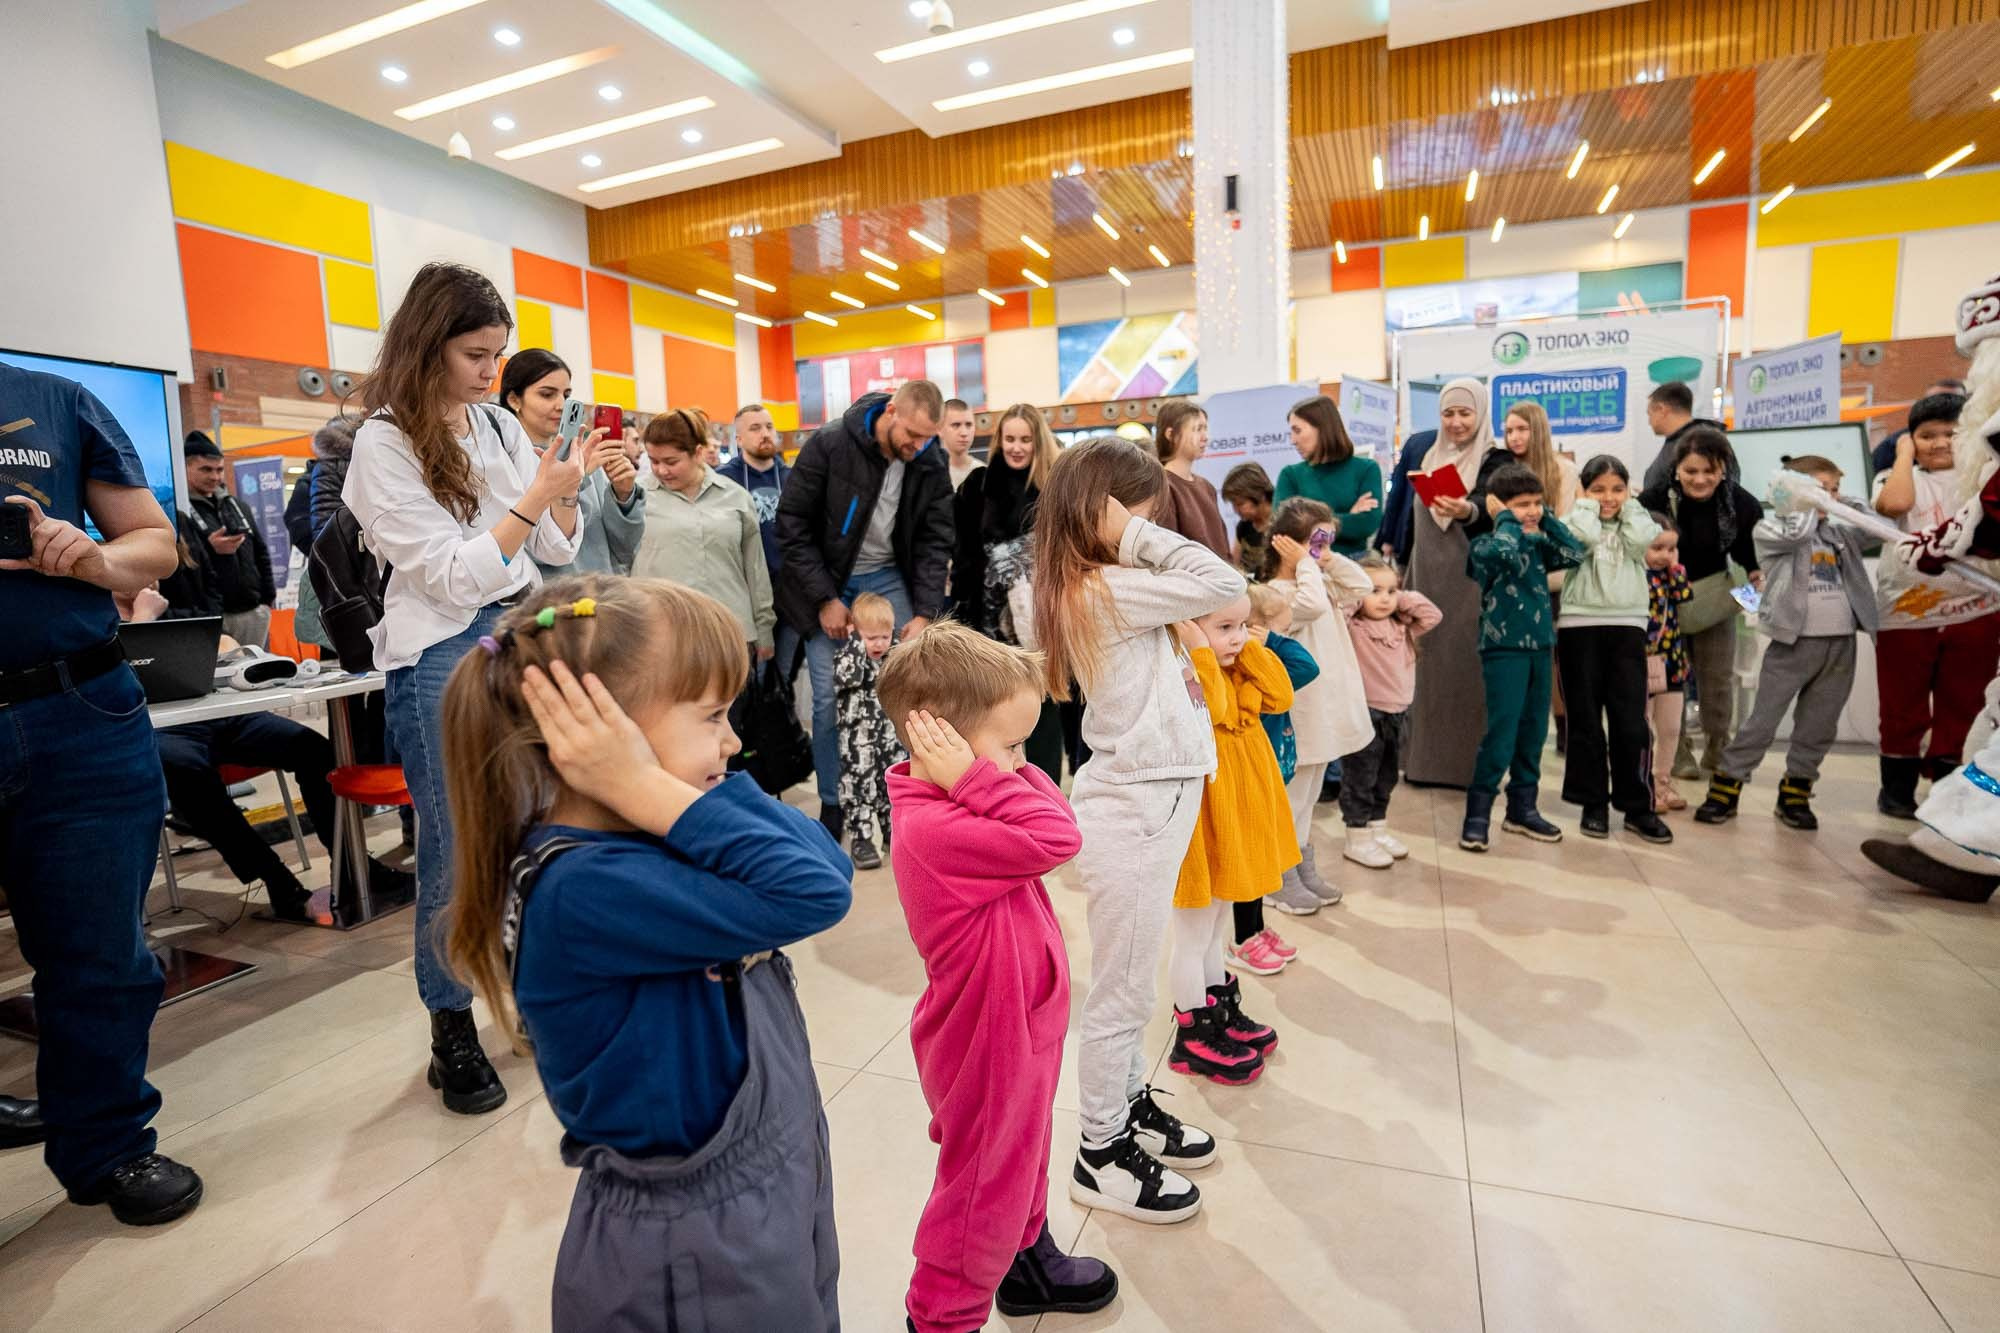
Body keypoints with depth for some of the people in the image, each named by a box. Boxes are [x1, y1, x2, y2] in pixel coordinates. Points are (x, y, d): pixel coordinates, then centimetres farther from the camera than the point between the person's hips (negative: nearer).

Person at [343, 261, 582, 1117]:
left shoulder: (500, 426, 9)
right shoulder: (384, 442, -7)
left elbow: (552, 552, 10)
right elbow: (452, 574, -14)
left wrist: (567, 493, -7)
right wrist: (534, 497, -15)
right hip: (441, 658, -5)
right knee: (456, 848, 2)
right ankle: (452, 1034, 18)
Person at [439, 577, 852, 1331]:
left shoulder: (653, 838, -2)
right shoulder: (580, 892, -30)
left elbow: (826, 863, -10)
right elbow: (810, 894, -36)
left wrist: (665, 787, -18)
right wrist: (650, 787, -33)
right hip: (694, 1253, -7)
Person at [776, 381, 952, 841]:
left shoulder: (930, 466, -7)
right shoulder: (829, 445, -16)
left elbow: (935, 541, -4)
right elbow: (792, 524, -13)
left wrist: (924, 613, -14)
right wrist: (824, 598, -16)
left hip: (888, 578, 3)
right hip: (826, 581, -2)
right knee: (829, 695, -4)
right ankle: (832, 805, 12)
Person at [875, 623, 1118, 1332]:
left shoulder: (950, 805, -5)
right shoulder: (935, 830, -35)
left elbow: (1049, 814, -5)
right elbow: (1055, 837, -39)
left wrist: (1010, 770, -19)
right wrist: (982, 778, -34)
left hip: (1017, 1029, 9)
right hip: (987, 1043, -9)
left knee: (1023, 1155, 31)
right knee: (984, 1187, 15)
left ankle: (1026, 1260, 55)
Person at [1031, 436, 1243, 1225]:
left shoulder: (1086, 588, 9)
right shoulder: (1105, 590, -20)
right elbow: (1223, 584, -23)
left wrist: (1178, 671, -3)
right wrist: (1137, 537, -19)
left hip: (1146, 798, 9)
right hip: (1135, 811, -9)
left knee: (1127, 986, 23)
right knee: (1122, 993, 6)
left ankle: (1129, 1109, 41)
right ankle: (1102, 1156, 24)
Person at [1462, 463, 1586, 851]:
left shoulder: (1538, 544, 11)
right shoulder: (1485, 546, -10)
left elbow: (1576, 554, 2)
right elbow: (1505, 549, -31)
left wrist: (1547, 519, 2)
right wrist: (1508, 519, -13)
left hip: (1539, 646, 7)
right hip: (1503, 648, -7)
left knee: (1533, 733, 12)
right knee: (1501, 734, -9)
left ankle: (1522, 808, 24)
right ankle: (1477, 814, -1)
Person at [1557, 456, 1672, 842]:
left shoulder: (1636, 522, 14)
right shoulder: (1577, 520, 7)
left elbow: (1641, 541, -8)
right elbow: (1585, 538, -15)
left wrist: (1629, 506, 6)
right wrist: (1588, 505, 1)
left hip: (1627, 627, 2)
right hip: (1579, 626, -1)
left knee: (1631, 721, 0)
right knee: (1586, 720, 4)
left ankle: (1637, 806, 11)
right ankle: (1593, 803, 14)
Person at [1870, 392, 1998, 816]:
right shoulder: (1897, 478, 5)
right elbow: (1894, 504, -19)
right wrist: (1905, 454, -6)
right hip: (1905, 614, -2)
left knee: (1960, 708, 9)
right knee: (1904, 710, 6)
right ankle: (1897, 788, 19)